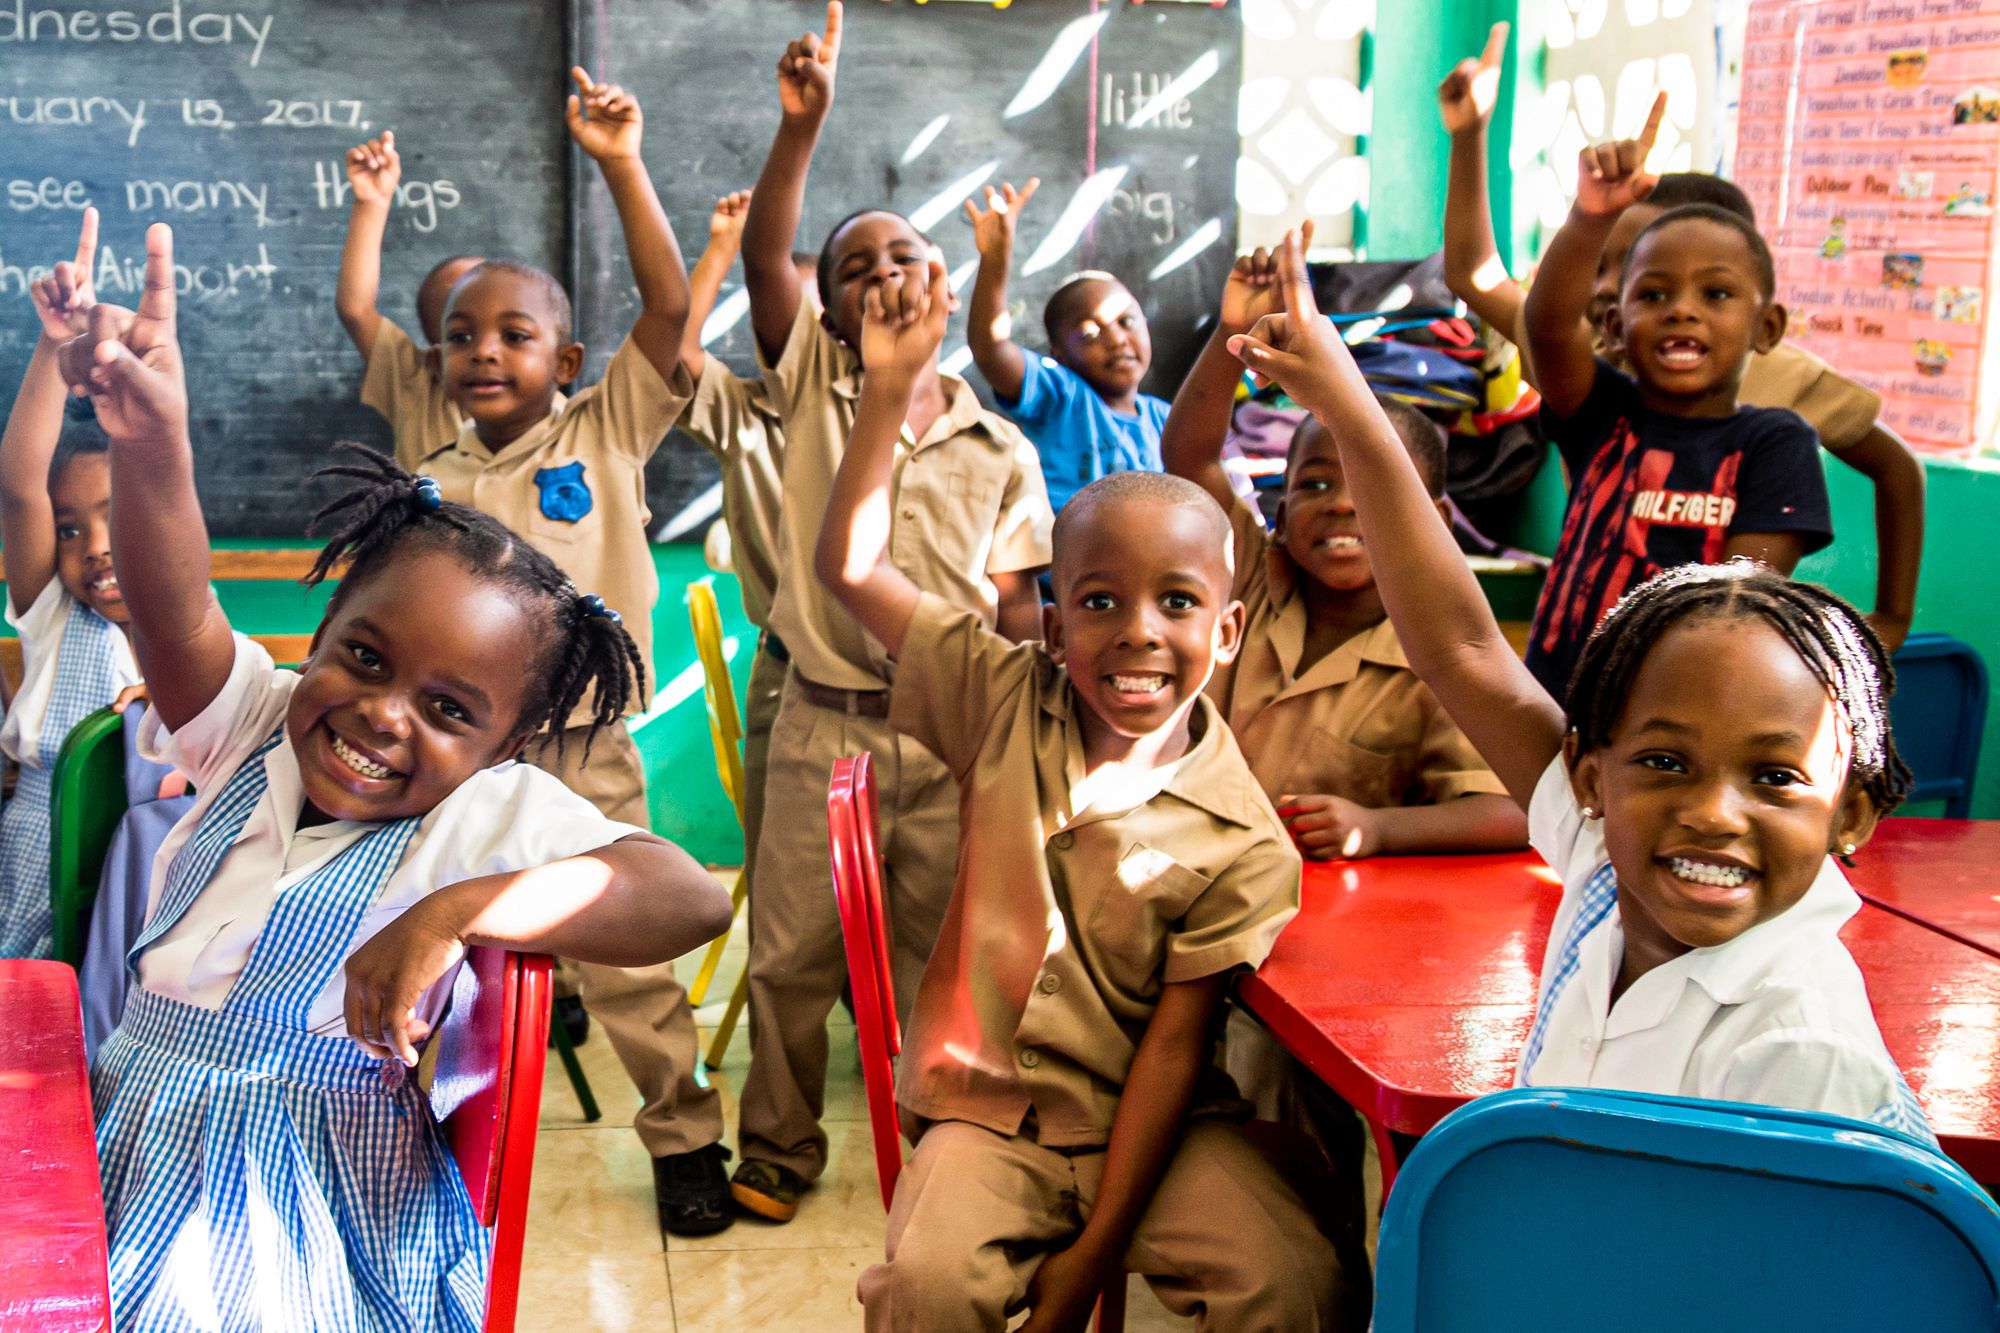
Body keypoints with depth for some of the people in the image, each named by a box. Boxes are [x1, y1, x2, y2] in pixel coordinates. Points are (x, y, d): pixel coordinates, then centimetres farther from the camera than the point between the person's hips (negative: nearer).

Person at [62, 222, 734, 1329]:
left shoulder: (490, 813, -8)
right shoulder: (254, 728, 5)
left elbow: (694, 900, -24)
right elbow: (176, 614, -15)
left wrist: (456, 911, -31)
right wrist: (150, 444, -33)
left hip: (304, 1209, -4)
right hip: (128, 1142, 5)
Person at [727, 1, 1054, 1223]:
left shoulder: (1001, 449, 5)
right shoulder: (812, 388, 3)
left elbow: (1018, 607, 5)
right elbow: (763, 257, -13)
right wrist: (803, 125, -24)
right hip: (826, 723, 0)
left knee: (944, 960, 11)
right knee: (790, 953, 7)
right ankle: (780, 1148, 26)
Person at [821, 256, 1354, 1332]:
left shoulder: (1243, 845, -11)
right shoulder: (1006, 706, -2)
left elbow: (1174, 1045, -11)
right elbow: (849, 564, -2)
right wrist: (891, 384, -9)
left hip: (1152, 1122, -1)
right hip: (986, 1112, 1)